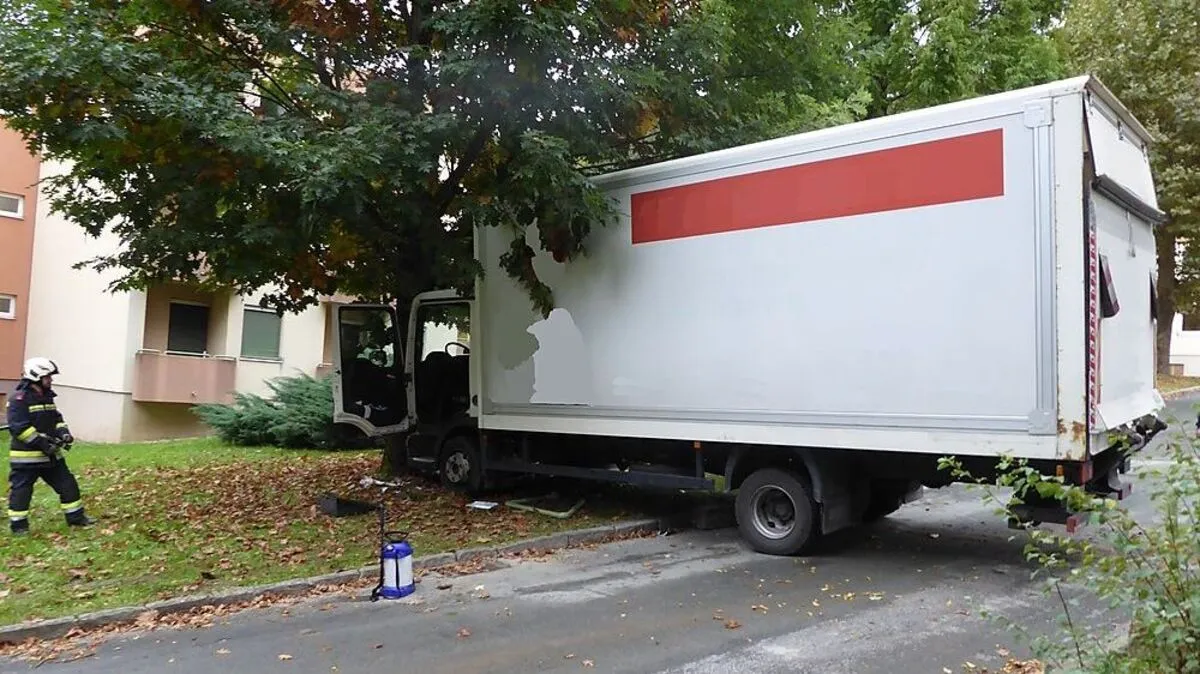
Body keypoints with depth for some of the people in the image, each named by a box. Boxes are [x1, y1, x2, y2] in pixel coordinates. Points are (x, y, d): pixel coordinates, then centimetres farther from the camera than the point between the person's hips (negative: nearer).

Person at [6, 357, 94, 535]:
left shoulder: (47, 396, 11)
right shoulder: (19, 398, -15)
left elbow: (56, 419, 19)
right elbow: (18, 427, -22)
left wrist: (63, 433, -1)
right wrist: (41, 443, -24)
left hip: (50, 454, 8)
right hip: (26, 455, -8)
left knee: (68, 484, 10)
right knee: (21, 491, 3)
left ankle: (76, 517, 19)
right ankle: (18, 525, 15)